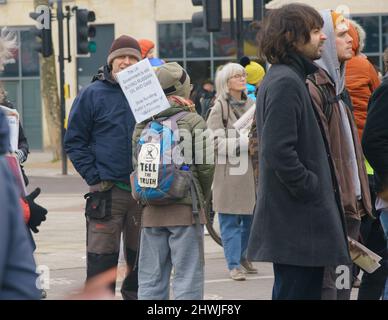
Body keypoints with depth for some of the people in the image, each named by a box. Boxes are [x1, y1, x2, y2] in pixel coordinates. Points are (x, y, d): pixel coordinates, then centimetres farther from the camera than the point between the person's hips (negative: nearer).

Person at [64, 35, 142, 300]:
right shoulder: (92, 95, -1)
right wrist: (95, 178, -8)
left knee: (141, 255, 11)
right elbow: (74, 141, 0)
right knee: (102, 258, -4)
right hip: (107, 190, -3)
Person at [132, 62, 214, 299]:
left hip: (151, 211, 4)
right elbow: (206, 166, -7)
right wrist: (201, 197, 10)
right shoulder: (193, 122, -7)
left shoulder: (143, 125, 6)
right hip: (185, 209, -4)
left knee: (151, 279, 10)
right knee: (187, 276, -1)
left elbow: (136, 165, 6)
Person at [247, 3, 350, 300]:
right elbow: (280, 153, -24)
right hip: (298, 221, -11)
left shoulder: (284, 78, 17)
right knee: (299, 290, -8)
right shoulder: (286, 82, -16)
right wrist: (312, 189, -15)